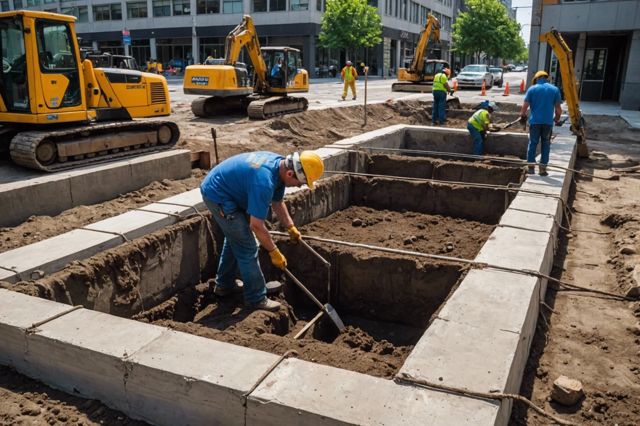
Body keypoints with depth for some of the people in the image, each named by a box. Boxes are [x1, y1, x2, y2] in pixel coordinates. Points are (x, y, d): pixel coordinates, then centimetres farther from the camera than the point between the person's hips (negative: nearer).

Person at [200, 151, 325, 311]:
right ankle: (256, 298, 6)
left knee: (235, 238, 24)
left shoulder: (280, 164, -4)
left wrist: (291, 228, 5)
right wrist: (274, 252, -17)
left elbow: (277, 202, 11)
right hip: (218, 197, -10)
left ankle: (224, 284, 38)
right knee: (246, 246, -6)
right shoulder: (264, 182, -34)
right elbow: (256, 226, -28)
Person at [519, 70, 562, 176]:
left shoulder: (532, 89, 0)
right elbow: (558, 108, 1)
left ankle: (531, 167, 9)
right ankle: (542, 168, 8)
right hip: (548, 122, 1)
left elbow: (524, 106, -4)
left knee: (532, 143, 9)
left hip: (535, 121, 0)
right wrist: (557, 118, 18)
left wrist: (523, 115, 14)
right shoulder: (555, 89, 2)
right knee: (545, 145, 8)